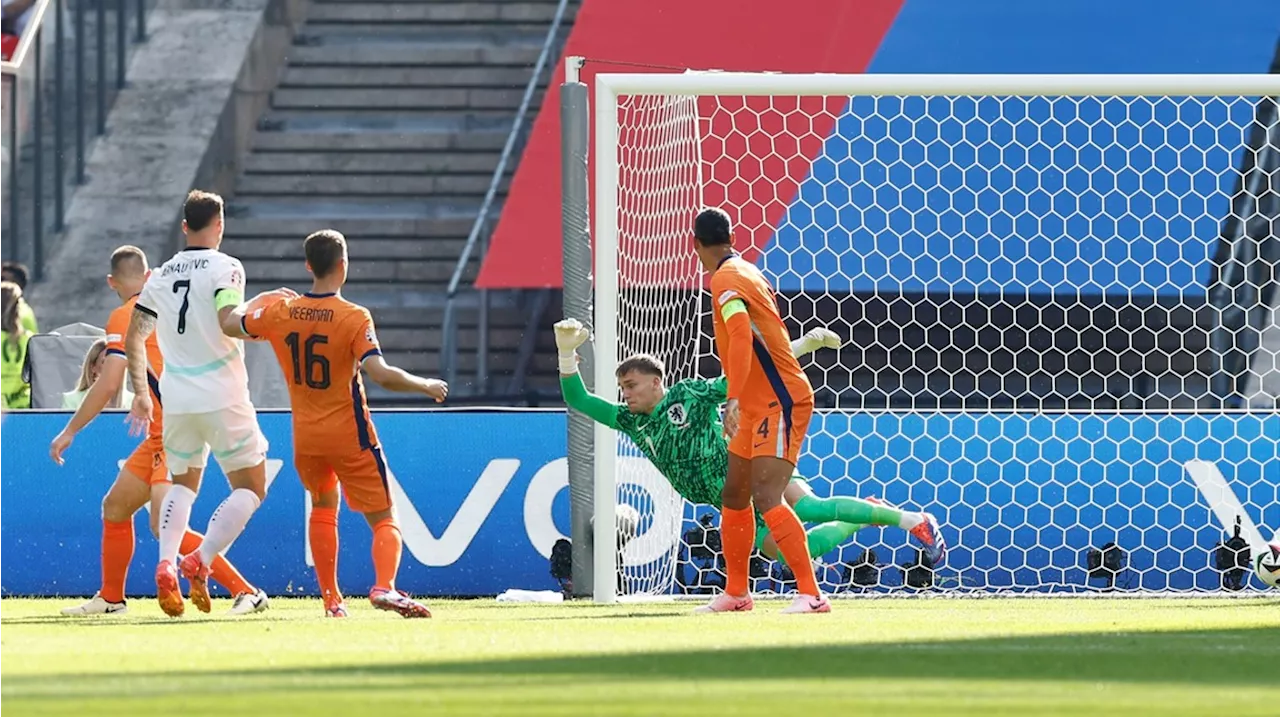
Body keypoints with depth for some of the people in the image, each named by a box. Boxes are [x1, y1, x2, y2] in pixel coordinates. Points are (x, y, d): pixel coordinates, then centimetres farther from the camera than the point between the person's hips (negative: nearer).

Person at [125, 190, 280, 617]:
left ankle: (166, 565, -1)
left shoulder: (161, 276, 10)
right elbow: (229, 321, -22)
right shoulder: (225, 268, -6)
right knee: (251, 488, 7)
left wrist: (141, 392, 22)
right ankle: (200, 560, -14)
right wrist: (257, 308, -4)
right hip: (222, 398, -5)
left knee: (184, 484, 22)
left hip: (176, 401, 5)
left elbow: (133, 339, 12)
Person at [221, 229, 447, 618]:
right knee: (384, 518, 2)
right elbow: (382, 375, -26)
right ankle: (384, 587, -25)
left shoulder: (280, 313, -4)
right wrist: (426, 386, -11)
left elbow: (230, 324, 13)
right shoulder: (354, 318, -17)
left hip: (305, 437, 4)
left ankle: (331, 598, 21)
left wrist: (258, 302, 30)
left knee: (323, 507, 27)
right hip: (350, 437, -4)